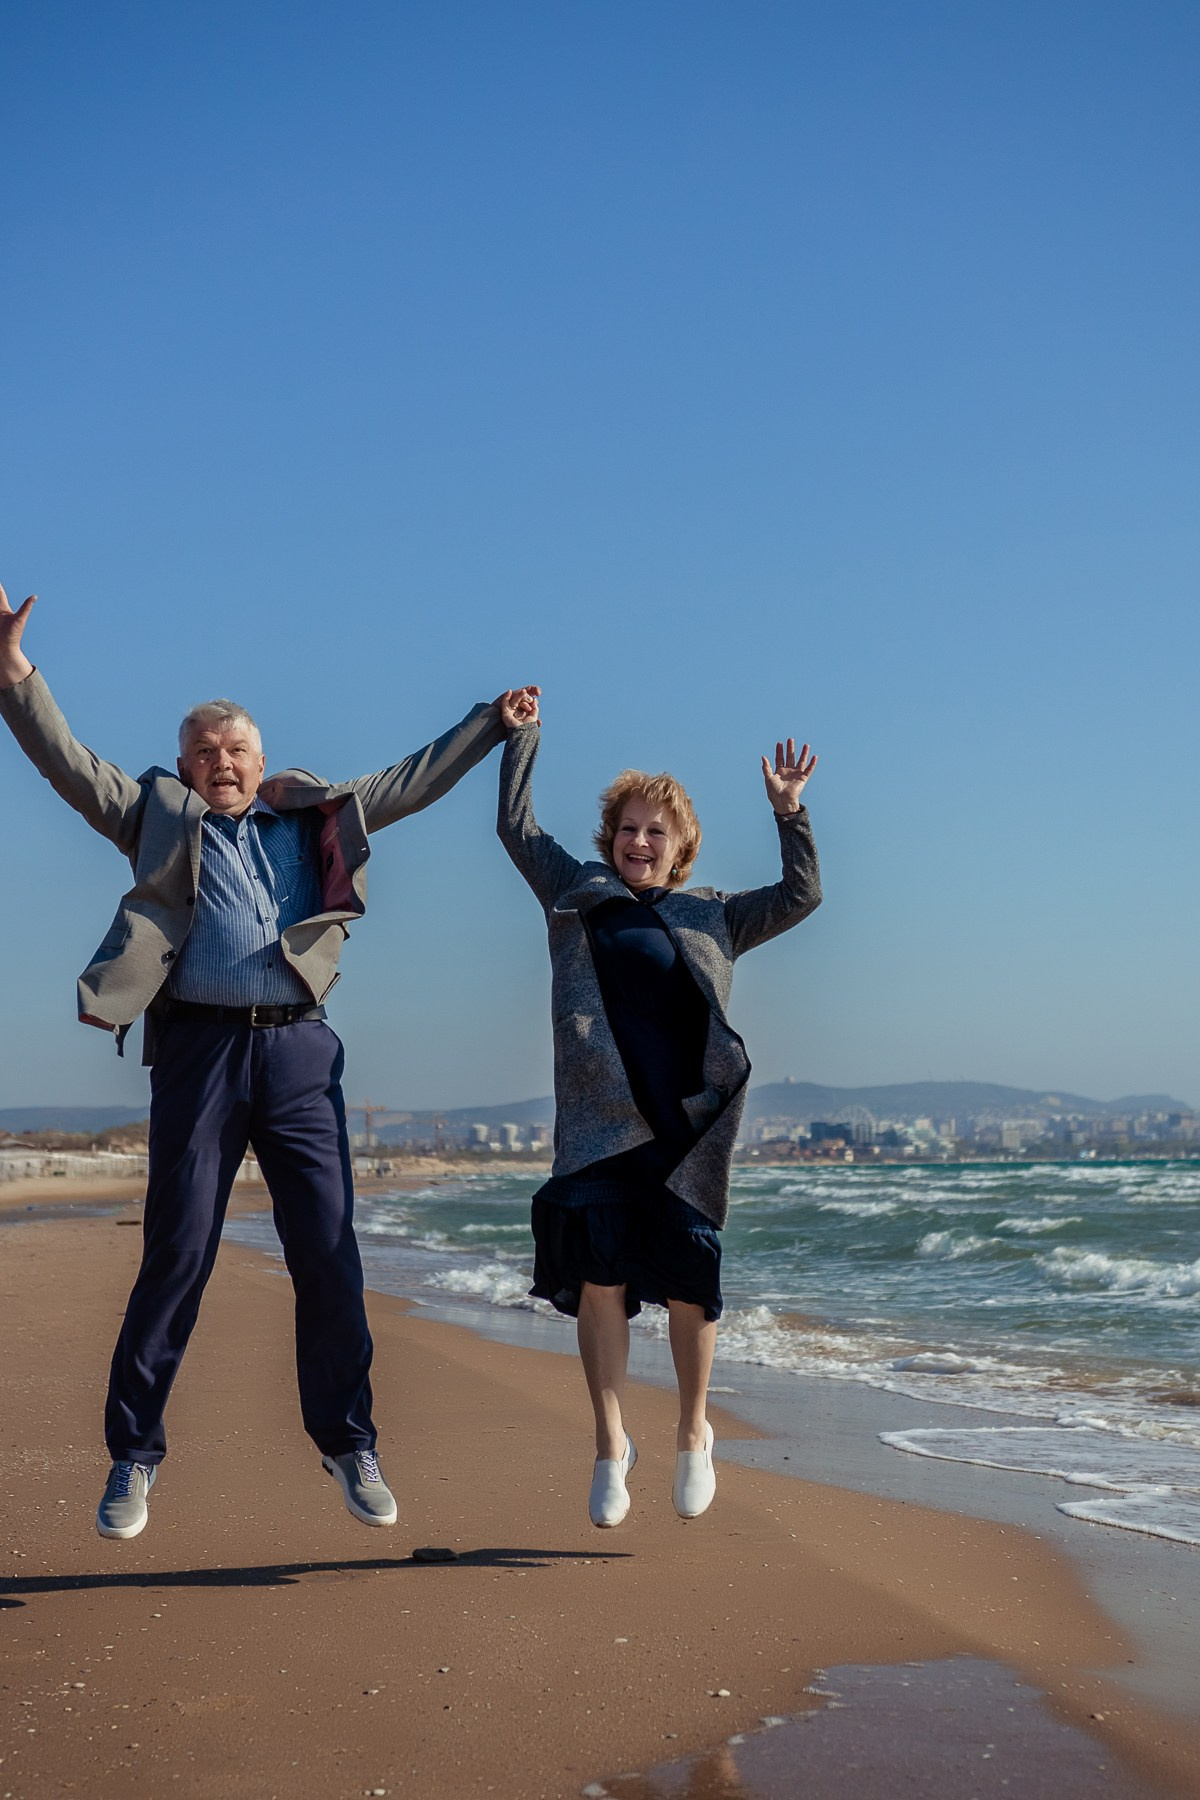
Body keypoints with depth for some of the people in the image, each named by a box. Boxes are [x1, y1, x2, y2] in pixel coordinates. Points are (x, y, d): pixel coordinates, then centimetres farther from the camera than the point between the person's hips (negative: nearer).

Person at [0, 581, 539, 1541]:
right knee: (176, 1258, 0)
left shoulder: (317, 816, 18)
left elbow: (414, 781, 24)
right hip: (199, 1047, -2)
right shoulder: (159, 815, 12)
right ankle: (135, 1456, 13)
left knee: (330, 1258, 2)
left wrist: (492, 722, 25)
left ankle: (349, 1444, 15)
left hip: (300, 1049, 2)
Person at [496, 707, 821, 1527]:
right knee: (600, 1272, -9)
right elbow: (517, 825, 20)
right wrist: (522, 736, 17)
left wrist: (788, 811, 7)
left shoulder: (713, 916, 16)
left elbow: (801, 896, 14)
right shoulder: (578, 893, 16)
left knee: (687, 1281, 1)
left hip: (686, 1122, 0)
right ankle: (612, 1442, 2)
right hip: (598, 1118, 0)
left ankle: (693, 1434, 20)